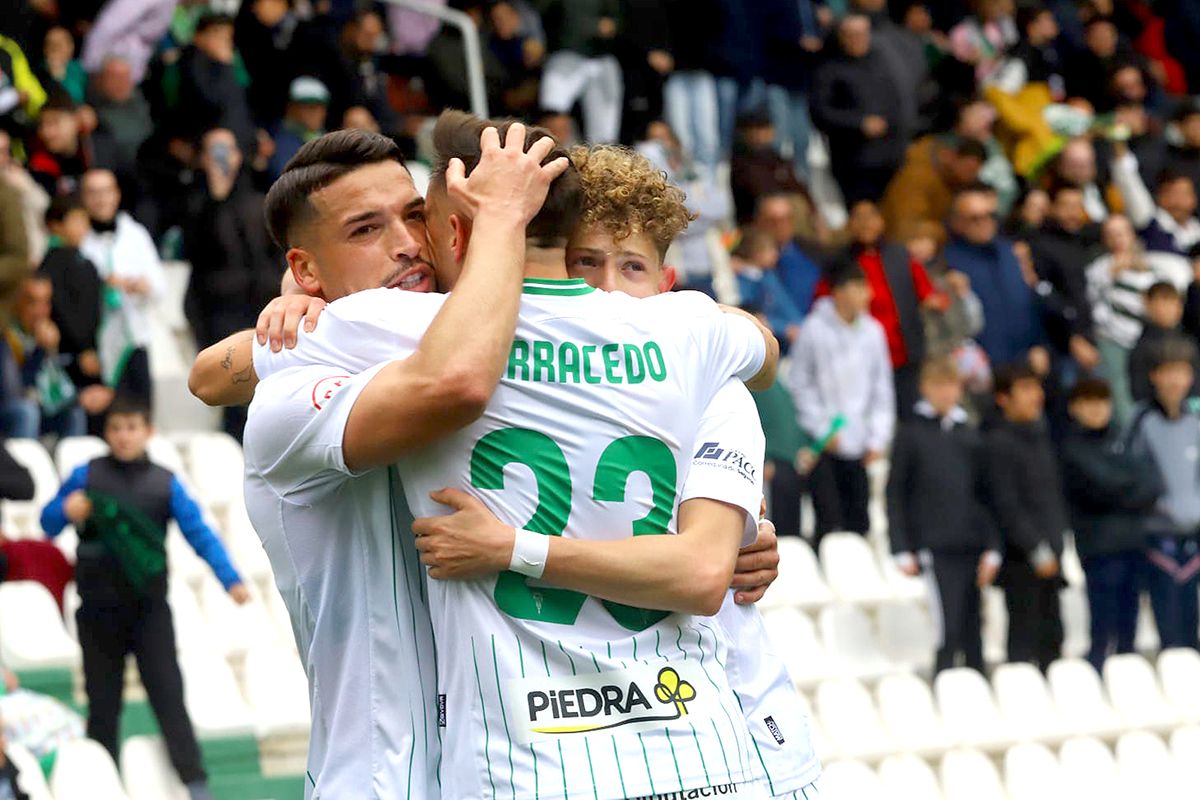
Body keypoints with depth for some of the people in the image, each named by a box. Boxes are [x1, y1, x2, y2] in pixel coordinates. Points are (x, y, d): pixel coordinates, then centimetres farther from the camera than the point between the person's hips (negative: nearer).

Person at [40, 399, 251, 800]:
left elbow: (200, 534, -5)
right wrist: (67, 512, -15)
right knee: (103, 702, 8)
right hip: (99, 609, 1)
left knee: (168, 693, -8)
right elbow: (48, 523, 8)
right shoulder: (87, 476, 1)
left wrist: (231, 579, -17)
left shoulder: (165, 484, 1)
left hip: (148, 607, -1)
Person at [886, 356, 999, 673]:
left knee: (972, 630, 5)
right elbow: (895, 493, 2)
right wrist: (903, 550, -4)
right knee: (949, 629, -11)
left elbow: (985, 494, 15)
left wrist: (992, 548, 7)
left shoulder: (971, 436, 14)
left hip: (972, 547, 4)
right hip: (936, 548, -4)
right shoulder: (911, 434, 4)